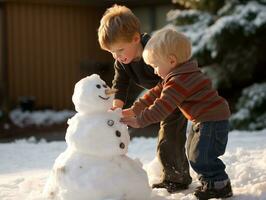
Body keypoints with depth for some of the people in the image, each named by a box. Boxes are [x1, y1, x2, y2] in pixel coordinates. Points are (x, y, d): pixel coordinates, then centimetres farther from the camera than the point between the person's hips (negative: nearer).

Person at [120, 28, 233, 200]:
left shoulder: (179, 82, -26)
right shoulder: (176, 77, 9)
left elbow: (162, 107, -29)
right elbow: (156, 94, 13)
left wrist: (139, 121, -24)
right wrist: (133, 110, 9)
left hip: (213, 121, -11)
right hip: (203, 121, 11)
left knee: (201, 156, -10)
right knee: (194, 154, 18)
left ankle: (220, 185, 3)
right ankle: (209, 182, 28)